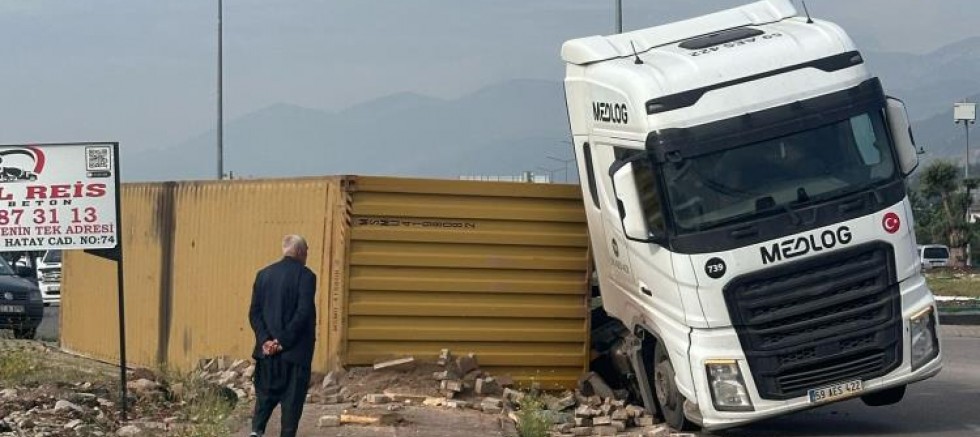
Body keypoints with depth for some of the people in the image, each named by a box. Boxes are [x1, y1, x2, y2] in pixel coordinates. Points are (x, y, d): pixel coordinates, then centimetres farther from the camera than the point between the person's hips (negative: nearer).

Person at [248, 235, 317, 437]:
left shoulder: (264, 274, 6)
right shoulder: (305, 276, -9)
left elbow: (254, 312, 1)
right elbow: (303, 313, -17)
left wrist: (265, 340, -5)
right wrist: (284, 342, -14)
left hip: (268, 349, 4)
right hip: (295, 350, -4)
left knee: (266, 392, 14)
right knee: (292, 396, 4)